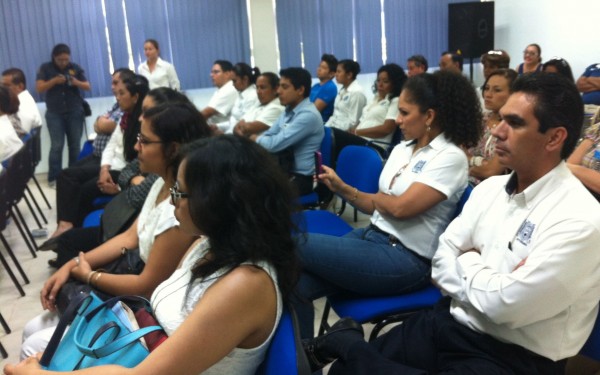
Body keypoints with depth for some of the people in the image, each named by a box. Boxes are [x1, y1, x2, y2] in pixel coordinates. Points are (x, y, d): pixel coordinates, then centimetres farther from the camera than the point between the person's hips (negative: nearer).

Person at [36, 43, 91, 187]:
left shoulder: (75, 68, 5)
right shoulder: (45, 68, 3)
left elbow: (88, 87, 4)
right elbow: (39, 88, -5)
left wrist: (77, 82, -17)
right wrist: (54, 80, -19)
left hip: (75, 112, 2)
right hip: (54, 113, -1)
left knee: (75, 145, 3)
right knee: (57, 146, -7)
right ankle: (53, 178, -2)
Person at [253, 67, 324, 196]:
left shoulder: (308, 115, -19)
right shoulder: (288, 111, 9)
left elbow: (274, 144, -22)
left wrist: (253, 137, -5)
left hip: (301, 178, -8)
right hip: (285, 170, 8)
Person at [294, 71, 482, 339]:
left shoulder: (450, 157, -10)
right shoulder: (401, 149, 14)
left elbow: (400, 207, -18)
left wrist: (376, 197, 2)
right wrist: (341, 188, 1)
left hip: (404, 260, -7)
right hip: (371, 235, 7)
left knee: (296, 245, -17)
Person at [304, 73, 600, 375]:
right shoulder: (489, 188, 5)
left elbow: (504, 304, -23)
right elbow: (442, 262, 2)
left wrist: (469, 264, -6)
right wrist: (486, 283, -15)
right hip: (448, 324, 6)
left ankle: (348, 343, 3)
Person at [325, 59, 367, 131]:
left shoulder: (356, 92, -14)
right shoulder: (342, 90, 15)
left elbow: (353, 121, -17)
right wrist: (326, 127, 3)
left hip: (345, 132, -8)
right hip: (334, 128, 8)